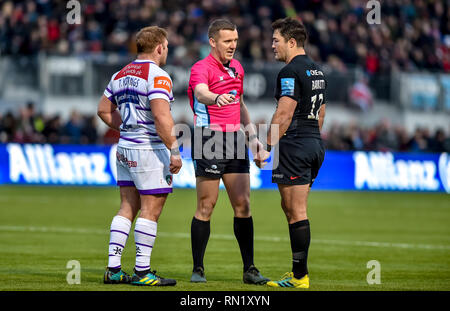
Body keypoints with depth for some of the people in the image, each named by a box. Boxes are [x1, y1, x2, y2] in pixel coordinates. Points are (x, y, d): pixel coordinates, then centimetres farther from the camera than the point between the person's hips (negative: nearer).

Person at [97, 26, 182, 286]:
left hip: (125, 148, 8)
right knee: (150, 211, -3)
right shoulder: (157, 76, -14)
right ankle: (142, 272, -2)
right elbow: (161, 116, -23)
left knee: (127, 208, 11)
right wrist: (174, 151, -20)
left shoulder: (121, 75, 13)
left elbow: (104, 111, 20)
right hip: (150, 150, -8)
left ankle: (113, 269, 9)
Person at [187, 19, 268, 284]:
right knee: (206, 207, -4)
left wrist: (252, 134, 23)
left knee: (243, 205, 3)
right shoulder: (201, 68, -9)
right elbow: (201, 93, -31)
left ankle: (249, 269, 6)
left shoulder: (237, 67, 16)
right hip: (209, 141, -7)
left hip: (235, 141, 7)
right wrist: (216, 98, -52)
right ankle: (198, 269, 4)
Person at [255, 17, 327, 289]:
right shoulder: (317, 72, 15)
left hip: (294, 146, -9)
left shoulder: (291, 72, -13)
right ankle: (298, 270, 17)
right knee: (290, 208, 16)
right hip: (315, 145, 9)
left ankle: (300, 276, -5)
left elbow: (284, 114, -19)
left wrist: (268, 148, -17)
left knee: (296, 213, -6)